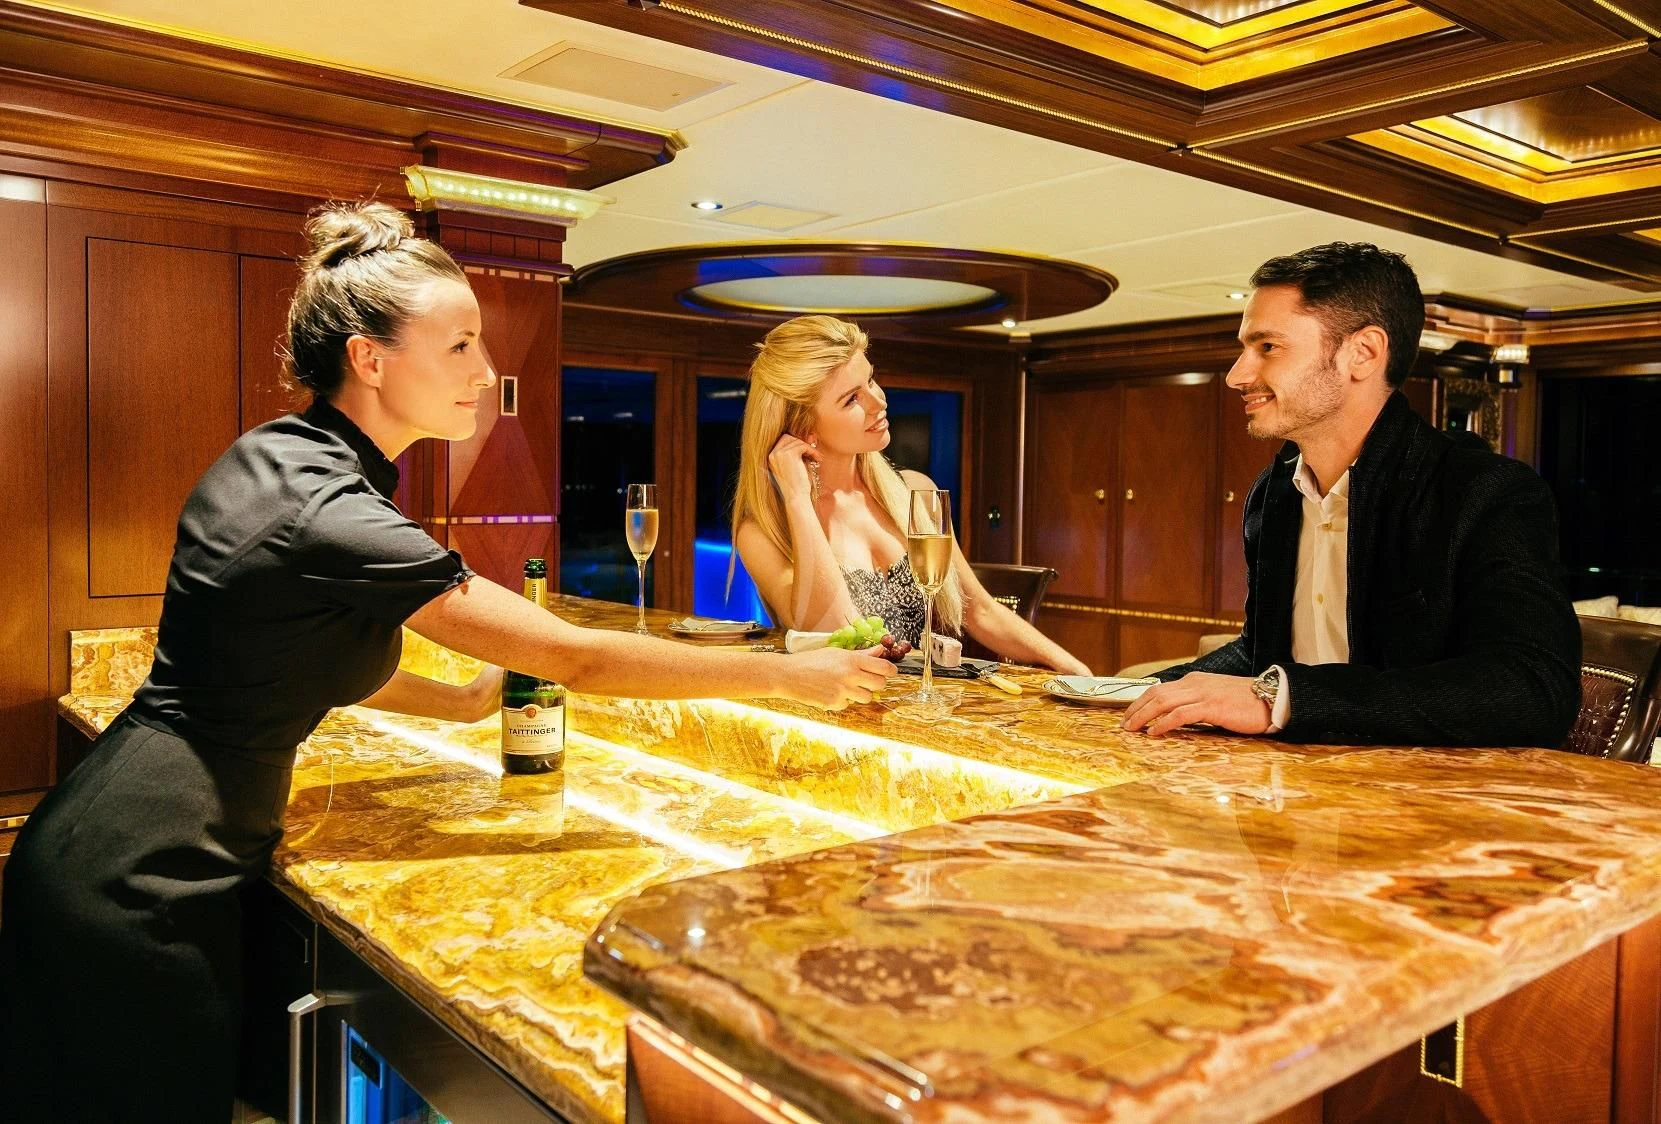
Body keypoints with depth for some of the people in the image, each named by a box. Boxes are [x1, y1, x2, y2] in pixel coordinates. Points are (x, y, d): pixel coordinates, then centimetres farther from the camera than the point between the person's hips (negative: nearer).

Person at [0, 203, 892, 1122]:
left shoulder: (272, 454, 3)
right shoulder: (333, 514, -25)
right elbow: (577, 657, -23)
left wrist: (463, 700, 12)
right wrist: (792, 676, -15)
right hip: (142, 884, -9)